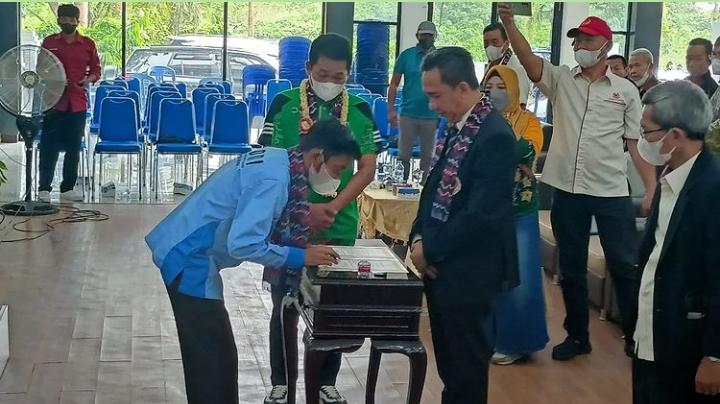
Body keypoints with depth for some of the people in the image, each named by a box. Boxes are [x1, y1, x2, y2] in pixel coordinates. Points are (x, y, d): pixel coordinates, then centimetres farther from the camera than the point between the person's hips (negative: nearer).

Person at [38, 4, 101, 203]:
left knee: (74, 147, 7)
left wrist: (88, 80, -11)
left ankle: (68, 188, 16)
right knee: (49, 146, -3)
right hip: (53, 101, -2)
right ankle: (44, 188, 3)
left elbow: (96, 70, 9)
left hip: (77, 103, 2)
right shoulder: (49, 42, 4)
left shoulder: (87, 44, 6)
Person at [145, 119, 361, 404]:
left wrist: (307, 250, 2)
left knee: (212, 354, 19)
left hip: (187, 252, 10)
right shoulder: (273, 179, -24)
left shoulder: (277, 161, 6)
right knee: (214, 358, -3)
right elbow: (243, 244, -29)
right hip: (189, 259, -10)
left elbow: (261, 228, 14)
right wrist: (300, 257, -20)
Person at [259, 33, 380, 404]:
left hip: (340, 227, 2)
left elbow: (367, 168, -2)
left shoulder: (360, 111, 0)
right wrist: (304, 207, -18)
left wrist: (333, 207, -15)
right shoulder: (284, 105, -6)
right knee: (286, 307, 7)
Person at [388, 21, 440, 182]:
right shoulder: (406, 55, 1)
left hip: (431, 116, 0)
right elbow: (394, 84, 3)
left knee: (427, 156, 10)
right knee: (403, 155, 4)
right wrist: (391, 110, -5)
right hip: (408, 114, 0)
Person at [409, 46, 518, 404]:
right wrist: (419, 237, 0)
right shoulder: (459, 128, 7)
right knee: (448, 363, 20)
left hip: (468, 272, -9)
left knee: (467, 365, 6)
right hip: (441, 265, 9)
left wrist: (430, 250, -15)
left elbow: (481, 214, -24)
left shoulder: (494, 136, -21)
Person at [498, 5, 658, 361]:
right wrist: (509, 24, -27)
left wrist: (652, 189, -3)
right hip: (567, 190, 2)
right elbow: (528, 59, -11)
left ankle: (636, 337, 15)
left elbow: (637, 143, 4)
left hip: (612, 193, -2)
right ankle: (577, 335, 25)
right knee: (571, 268, 12)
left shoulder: (625, 90, 3)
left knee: (625, 267, 3)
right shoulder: (560, 80, 5)